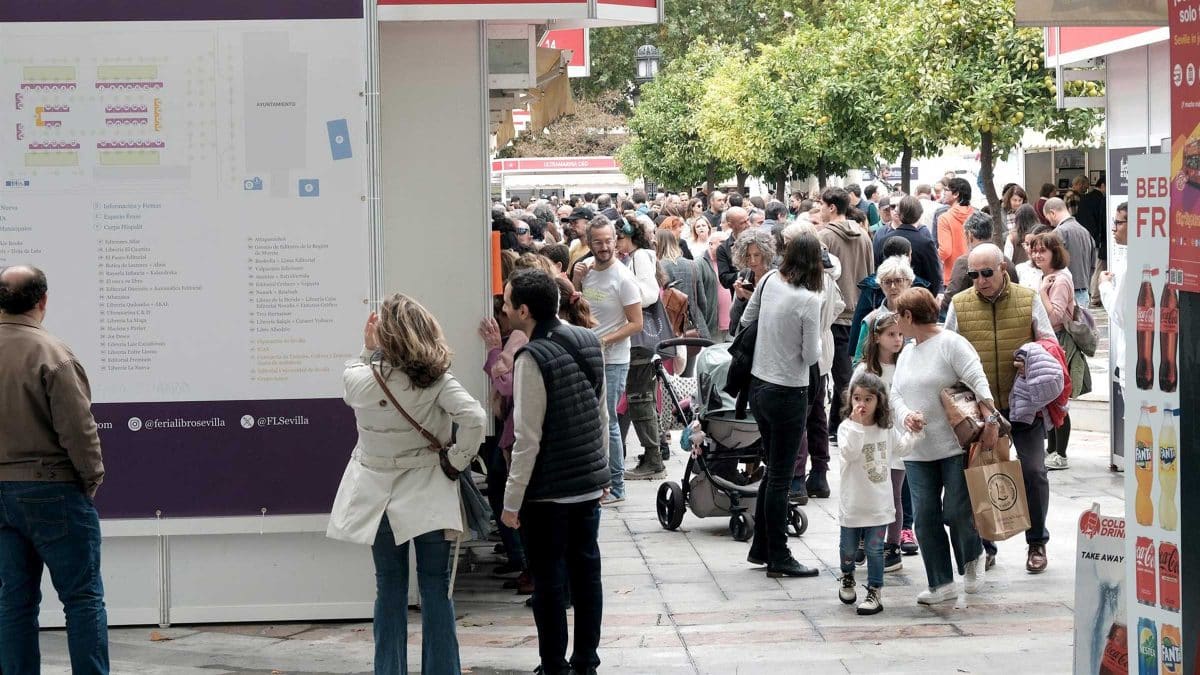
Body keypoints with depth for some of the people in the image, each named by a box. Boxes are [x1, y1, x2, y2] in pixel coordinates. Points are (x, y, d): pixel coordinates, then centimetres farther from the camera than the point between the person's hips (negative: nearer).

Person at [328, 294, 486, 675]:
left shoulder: (359, 379, -13)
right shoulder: (436, 380, -16)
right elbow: (473, 418, -26)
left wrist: (366, 350, 7)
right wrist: (457, 460, -12)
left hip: (379, 496, 1)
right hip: (427, 495, -1)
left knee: (389, 587, 11)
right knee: (436, 586, 5)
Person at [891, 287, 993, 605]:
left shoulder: (950, 343, -7)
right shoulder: (906, 354, 17)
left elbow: (977, 380, -15)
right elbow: (895, 395, 14)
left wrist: (991, 418, -26)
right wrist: (905, 416, -8)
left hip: (955, 446, -7)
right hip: (917, 451, 7)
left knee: (956, 513, -6)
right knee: (925, 517, 1)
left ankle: (971, 562, 23)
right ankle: (941, 583, 8)